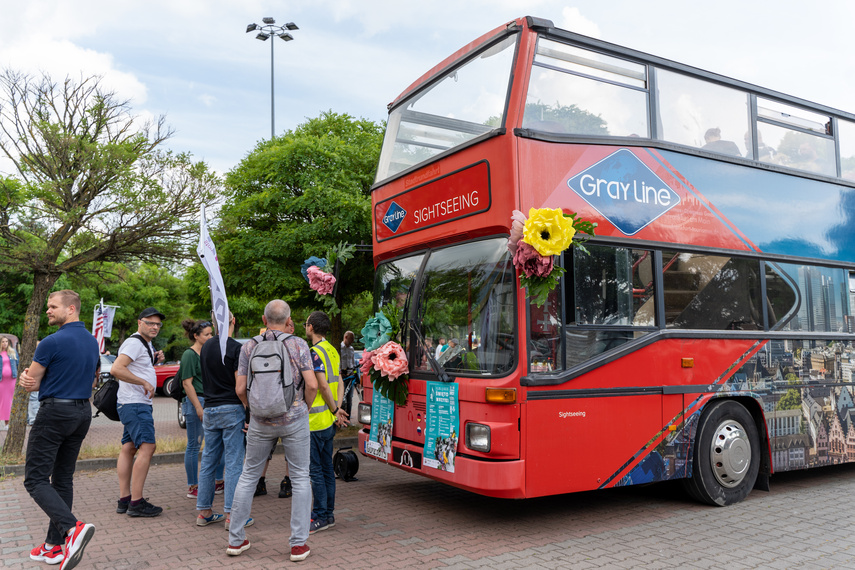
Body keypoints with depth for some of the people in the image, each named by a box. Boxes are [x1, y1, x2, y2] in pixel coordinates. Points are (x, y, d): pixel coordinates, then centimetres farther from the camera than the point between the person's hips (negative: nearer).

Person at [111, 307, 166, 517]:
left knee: (129, 448, 10)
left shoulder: (146, 344, 18)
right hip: (135, 404, -11)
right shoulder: (134, 343, -14)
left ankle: (124, 500, 14)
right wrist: (145, 382, -22)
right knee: (147, 446, -14)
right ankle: (136, 503, -14)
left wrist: (154, 360, 14)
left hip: (139, 404, 11)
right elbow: (117, 369, -25)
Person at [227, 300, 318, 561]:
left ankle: (236, 539, 23)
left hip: (260, 421, 2)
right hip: (294, 418, -2)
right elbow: (312, 385, -12)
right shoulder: (298, 345, -6)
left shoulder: (249, 347, 1)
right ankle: (299, 544, 7)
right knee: (300, 478, 7)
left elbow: (240, 389, 0)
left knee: (248, 476, 16)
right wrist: (305, 406, 6)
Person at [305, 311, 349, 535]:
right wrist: (337, 409, 6)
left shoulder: (315, 353, -16)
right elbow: (339, 383, 13)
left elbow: (323, 386, -20)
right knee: (327, 468, 14)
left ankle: (320, 517, 4)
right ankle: (328, 514, 22)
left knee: (316, 470, -2)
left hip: (316, 421, -9)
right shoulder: (332, 351, 13)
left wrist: (335, 410, -10)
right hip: (328, 421, 9)